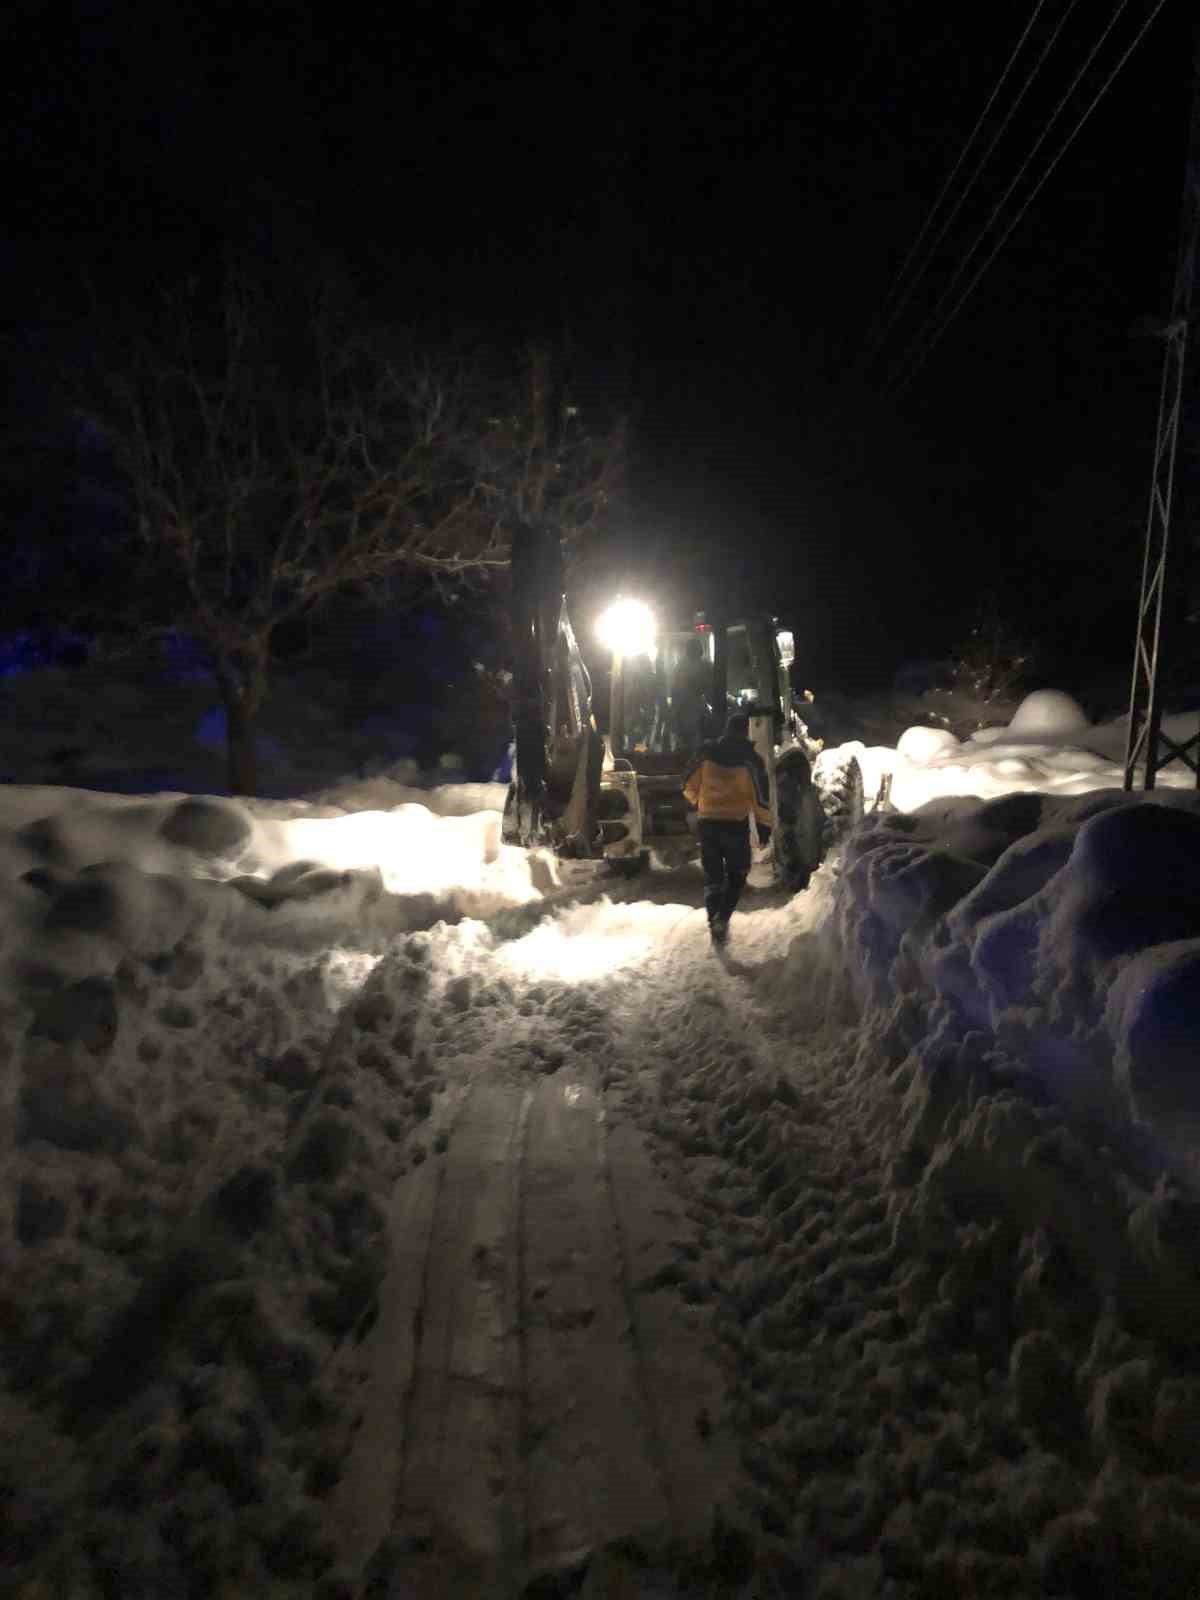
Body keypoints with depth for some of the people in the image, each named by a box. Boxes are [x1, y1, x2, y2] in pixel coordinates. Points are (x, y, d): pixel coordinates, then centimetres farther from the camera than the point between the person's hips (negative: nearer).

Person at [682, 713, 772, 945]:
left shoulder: (706, 753, 1)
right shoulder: (750, 758, -7)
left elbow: (689, 786, 8)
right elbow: (761, 795, -8)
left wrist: (696, 801, 28)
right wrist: (764, 824, 2)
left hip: (708, 821, 2)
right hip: (736, 823, -2)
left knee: (712, 876, 12)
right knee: (737, 874, 13)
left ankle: (714, 922, 0)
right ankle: (723, 918, -6)